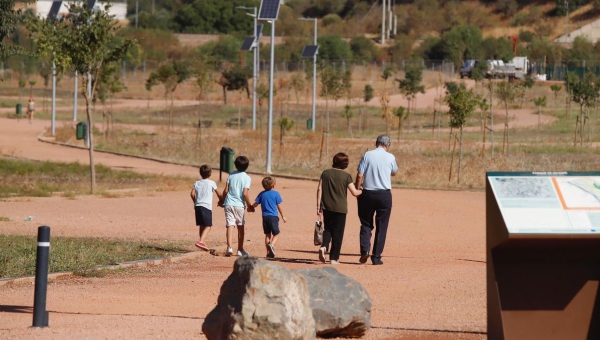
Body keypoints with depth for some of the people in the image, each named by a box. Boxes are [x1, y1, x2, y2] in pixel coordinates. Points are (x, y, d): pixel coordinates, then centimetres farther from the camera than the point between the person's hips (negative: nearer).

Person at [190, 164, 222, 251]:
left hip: (197, 206, 5)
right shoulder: (211, 183, 1)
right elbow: (218, 194, 8)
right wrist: (221, 201, 27)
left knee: (201, 226, 15)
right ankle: (201, 241, -26)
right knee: (208, 226, -7)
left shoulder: (197, 183, 11)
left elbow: (192, 194, 3)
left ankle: (202, 243, 20)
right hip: (206, 206, -5)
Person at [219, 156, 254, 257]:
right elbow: (245, 193, -12)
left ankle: (229, 247, -21)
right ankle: (240, 250, 16)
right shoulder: (247, 178, -4)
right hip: (239, 205, -2)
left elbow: (226, 190, 4)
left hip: (228, 204, 2)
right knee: (240, 227, 11)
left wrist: (221, 200, 19)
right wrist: (249, 205, -2)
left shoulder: (231, 175, 5)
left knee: (230, 226, -4)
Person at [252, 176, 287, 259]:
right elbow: (279, 206, -1)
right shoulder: (276, 194, -4)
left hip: (265, 217, 3)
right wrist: (283, 216, 9)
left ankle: (269, 253, 10)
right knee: (276, 234, 6)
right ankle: (272, 245, -24)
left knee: (267, 234, 11)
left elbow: (256, 204, 4)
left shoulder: (262, 194, 4)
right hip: (273, 216, -3)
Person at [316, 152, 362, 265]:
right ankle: (334, 258, 6)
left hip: (327, 207, 3)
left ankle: (324, 246, -11)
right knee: (337, 232, 5)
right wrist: (361, 191, 14)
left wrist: (318, 206, 5)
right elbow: (354, 192, -8)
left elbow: (319, 189, -1)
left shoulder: (325, 173, 2)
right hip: (340, 208, -2)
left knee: (328, 229, 17)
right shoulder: (346, 176, -7)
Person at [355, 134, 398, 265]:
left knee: (366, 224, 14)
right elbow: (394, 172, 18)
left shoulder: (367, 155, -3)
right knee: (381, 227, 8)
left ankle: (365, 250, -6)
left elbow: (360, 176, -7)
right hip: (385, 195, 0)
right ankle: (376, 257, 6)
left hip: (367, 194, 0)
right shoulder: (390, 157, -1)